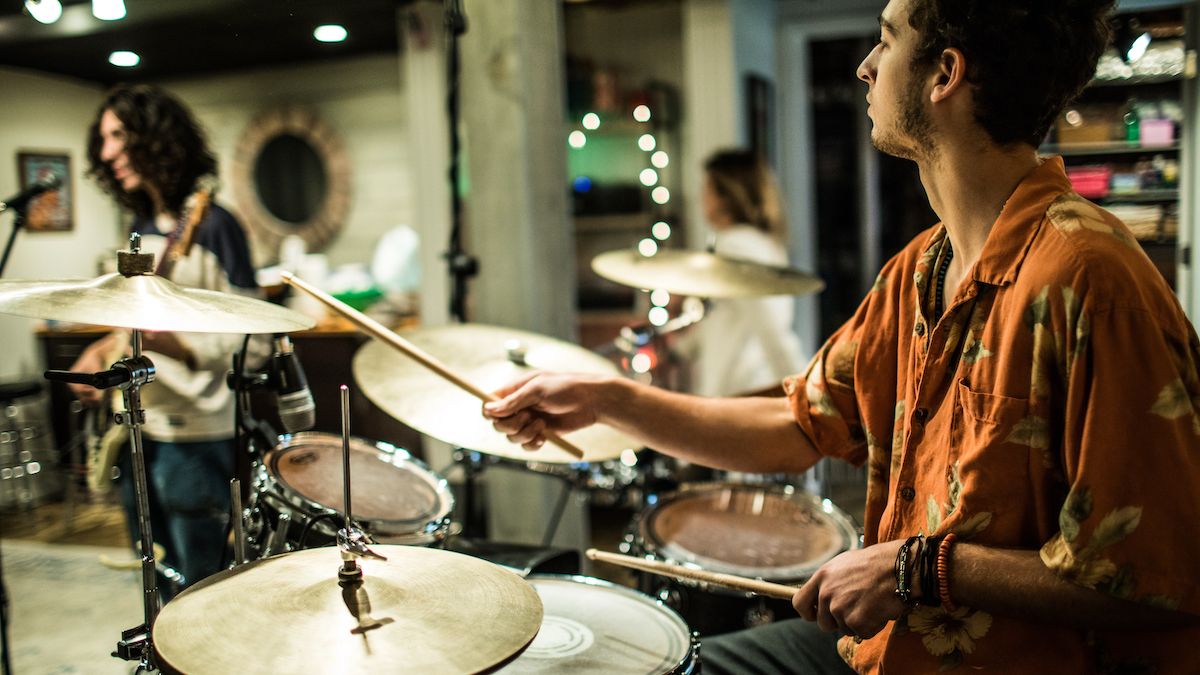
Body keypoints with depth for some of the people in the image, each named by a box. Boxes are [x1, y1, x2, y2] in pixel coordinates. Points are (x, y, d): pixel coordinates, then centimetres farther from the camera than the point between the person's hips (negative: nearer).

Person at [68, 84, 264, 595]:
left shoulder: (213, 226, -14)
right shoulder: (143, 227, 11)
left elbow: (249, 346, -17)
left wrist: (169, 343, -30)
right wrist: (103, 352, 7)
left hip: (194, 441, -8)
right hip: (137, 434, 8)